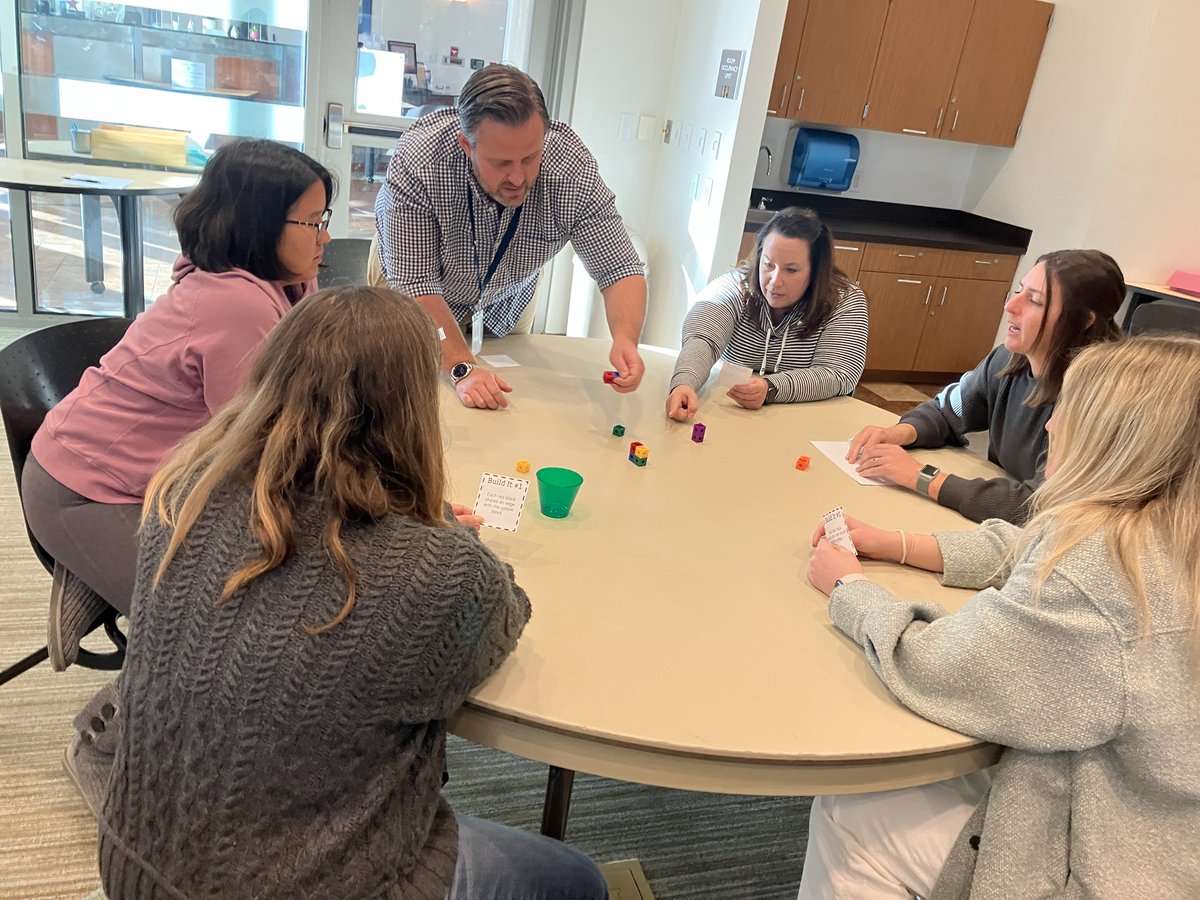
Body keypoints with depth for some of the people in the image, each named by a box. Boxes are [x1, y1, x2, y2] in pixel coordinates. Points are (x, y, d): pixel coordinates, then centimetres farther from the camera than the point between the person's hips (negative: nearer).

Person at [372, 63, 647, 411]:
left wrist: (625, 341, -49)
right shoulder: (417, 162, -40)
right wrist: (462, 368, -46)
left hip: (509, 298, 2)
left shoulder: (573, 168, -34)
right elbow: (415, 284, -35)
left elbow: (621, 270, -29)